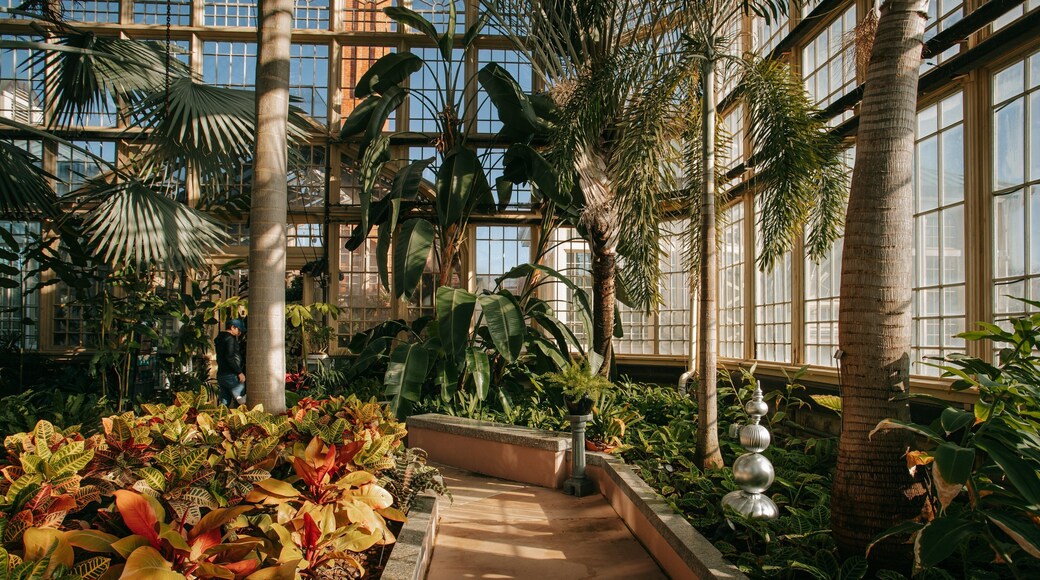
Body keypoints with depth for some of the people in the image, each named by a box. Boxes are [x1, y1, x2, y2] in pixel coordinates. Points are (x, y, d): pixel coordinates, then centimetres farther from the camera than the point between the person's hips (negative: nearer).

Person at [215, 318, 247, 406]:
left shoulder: (219, 338, 18)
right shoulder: (230, 338, -11)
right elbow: (230, 358, -20)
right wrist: (239, 372, -16)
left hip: (220, 375, 9)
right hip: (231, 375, -9)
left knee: (225, 402, 10)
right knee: (240, 402, -6)